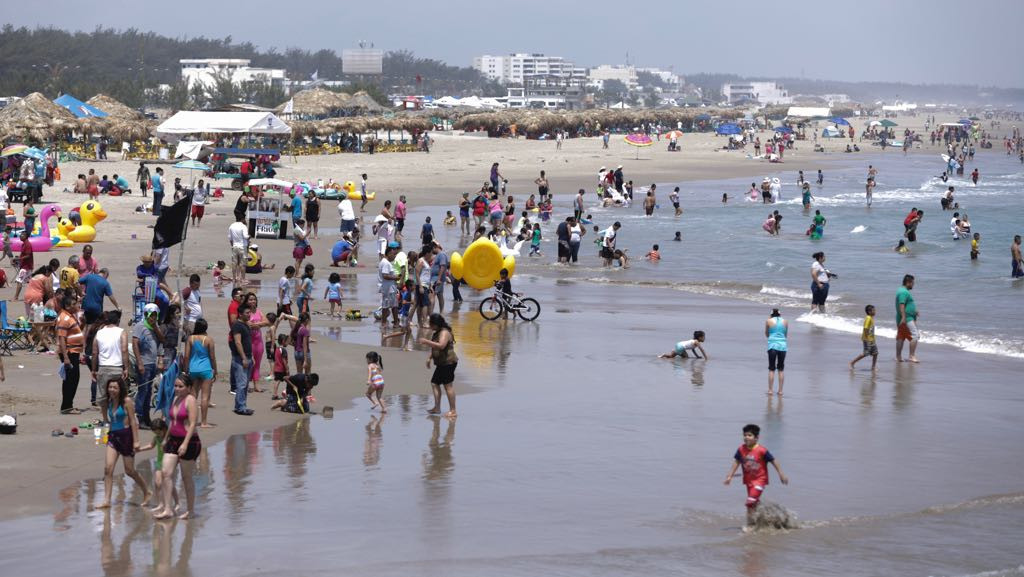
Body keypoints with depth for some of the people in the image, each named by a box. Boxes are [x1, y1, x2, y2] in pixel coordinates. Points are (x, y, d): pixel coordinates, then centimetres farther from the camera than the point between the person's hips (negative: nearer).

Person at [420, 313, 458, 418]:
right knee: (434, 383, 12)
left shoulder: (444, 333, -15)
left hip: (448, 362, -11)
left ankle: (453, 411, -7)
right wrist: (430, 358, 18)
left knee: (448, 385, -9)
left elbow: (441, 346, -31)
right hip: (442, 363, 11)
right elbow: (435, 348, 28)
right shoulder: (438, 333, 16)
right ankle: (437, 407, 18)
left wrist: (427, 342, -27)